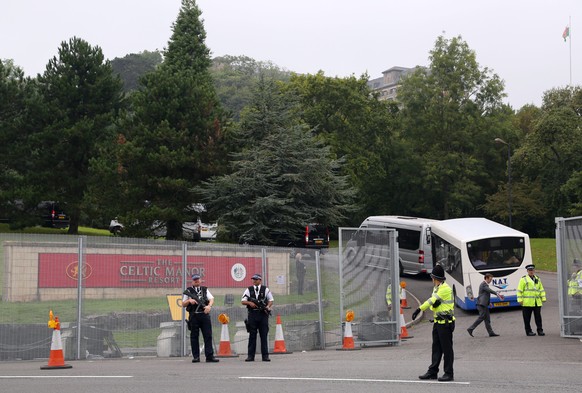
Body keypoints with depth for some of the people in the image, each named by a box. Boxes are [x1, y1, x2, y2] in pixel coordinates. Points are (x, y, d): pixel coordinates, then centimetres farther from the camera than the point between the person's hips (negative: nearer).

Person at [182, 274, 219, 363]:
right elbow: (183, 304, 9)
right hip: (194, 316, -1)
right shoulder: (188, 291, 10)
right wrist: (189, 301, -11)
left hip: (204, 315, 1)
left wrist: (209, 306, -15)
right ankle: (196, 357, 6)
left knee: (208, 336, -3)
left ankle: (209, 356, -3)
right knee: (194, 336, 1)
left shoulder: (205, 290, 17)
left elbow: (211, 299, 5)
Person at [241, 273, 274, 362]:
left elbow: (271, 300, 11)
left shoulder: (265, 289, 8)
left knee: (264, 335, 0)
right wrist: (249, 303, -13)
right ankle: (250, 356, 4)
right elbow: (242, 301, 6)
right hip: (252, 314, 0)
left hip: (263, 314, 0)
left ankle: (265, 355, 4)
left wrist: (268, 307, -8)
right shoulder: (249, 290, 9)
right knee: (252, 335, 1)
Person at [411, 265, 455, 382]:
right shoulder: (436, 288, 16)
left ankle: (449, 373, 0)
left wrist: (419, 309, -24)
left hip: (445, 323, -9)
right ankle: (432, 372, 16)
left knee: (447, 348, -4)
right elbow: (433, 302, 3)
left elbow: (432, 300, -21)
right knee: (436, 348, 12)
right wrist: (435, 303, -21)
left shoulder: (445, 288, -15)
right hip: (438, 322, 9)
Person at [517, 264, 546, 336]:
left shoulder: (538, 279, 17)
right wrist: (520, 300, -10)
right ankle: (528, 331, 8)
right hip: (527, 302, -4)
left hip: (537, 302, 4)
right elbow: (519, 290, -3)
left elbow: (541, 289, 20)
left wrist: (543, 298, 11)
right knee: (527, 318, 0)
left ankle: (540, 330, 10)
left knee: (538, 317, 4)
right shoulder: (523, 279, 1)